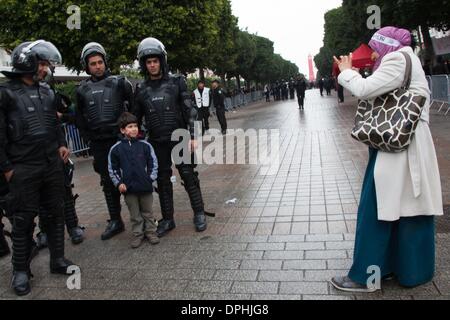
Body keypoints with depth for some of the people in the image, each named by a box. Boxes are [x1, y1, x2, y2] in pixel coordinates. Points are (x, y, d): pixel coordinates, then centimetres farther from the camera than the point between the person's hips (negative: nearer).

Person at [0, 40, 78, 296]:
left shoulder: (47, 92, 12)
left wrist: (62, 144, 7)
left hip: (53, 165, 6)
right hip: (24, 169, -5)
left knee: (55, 213, 13)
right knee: (24, 219, 3)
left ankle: (58, 259, 27)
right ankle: (21, 270, 17)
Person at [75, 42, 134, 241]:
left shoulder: (120, 83, -1)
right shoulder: (82, 89, 10)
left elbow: (134, 108, 2)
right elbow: (80, 117, 17)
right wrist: (88, 138, 9)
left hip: (121, 139, -3)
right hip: (98, 144, 4)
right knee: (108, 183, 9)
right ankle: (115, 221, 19)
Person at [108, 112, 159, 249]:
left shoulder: (145, 145, -3)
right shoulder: (116, 149, -3)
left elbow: (153, 163, 4)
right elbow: (112, 168, 4)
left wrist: (151, 178, -4)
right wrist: (118, 183, -3)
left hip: (145, 186, 0)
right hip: (128, 188, 0)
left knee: (147, 212, 14)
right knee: (135, 214, 13)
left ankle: (151, 232, 27)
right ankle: (138, 234, 25)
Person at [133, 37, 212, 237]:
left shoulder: (176, 82, -2)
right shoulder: (141, 89, 6)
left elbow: (189, 110, -4)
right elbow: (136, 118, 13)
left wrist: (193, 136, -10)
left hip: (180, 139, -3)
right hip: (157, 143, 3)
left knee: (189, 176, 1)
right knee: (163, 181, 9)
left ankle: (199, 214, 15)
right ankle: (167, 220, 20)